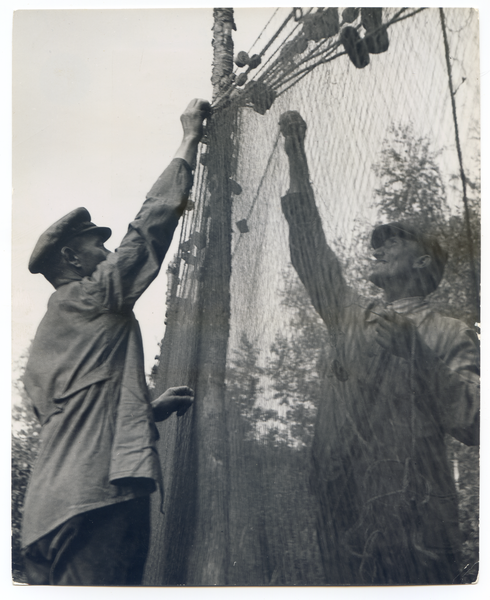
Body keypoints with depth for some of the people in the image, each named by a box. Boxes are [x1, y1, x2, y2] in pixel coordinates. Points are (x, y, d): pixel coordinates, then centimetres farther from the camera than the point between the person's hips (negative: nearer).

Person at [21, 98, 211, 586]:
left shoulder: (48, 336, 26)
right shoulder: (91, 298, 0)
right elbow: (149, 225, -1)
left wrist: (151, 409, 24)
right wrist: (190, 141, 8)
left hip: (58, 505, 10)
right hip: (96, 496, -10)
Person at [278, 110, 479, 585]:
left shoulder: (451, 336, 3)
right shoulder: (351, 318, 17)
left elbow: (472, 425, -8)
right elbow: (309, 246, 16)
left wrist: (415, 351, -14)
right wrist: (295, 155, 15)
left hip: (412, 523, -4)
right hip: (343, 520, 5)